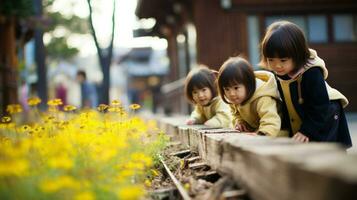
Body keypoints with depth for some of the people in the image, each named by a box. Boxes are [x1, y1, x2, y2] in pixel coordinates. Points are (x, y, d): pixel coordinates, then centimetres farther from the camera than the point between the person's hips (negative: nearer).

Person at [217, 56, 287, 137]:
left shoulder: (262, 100, -32)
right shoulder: (236, 99, -7)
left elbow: (271, 121, -45)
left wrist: (261, 135, -63)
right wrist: (238, 121, -8)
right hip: (254, 131, 6)